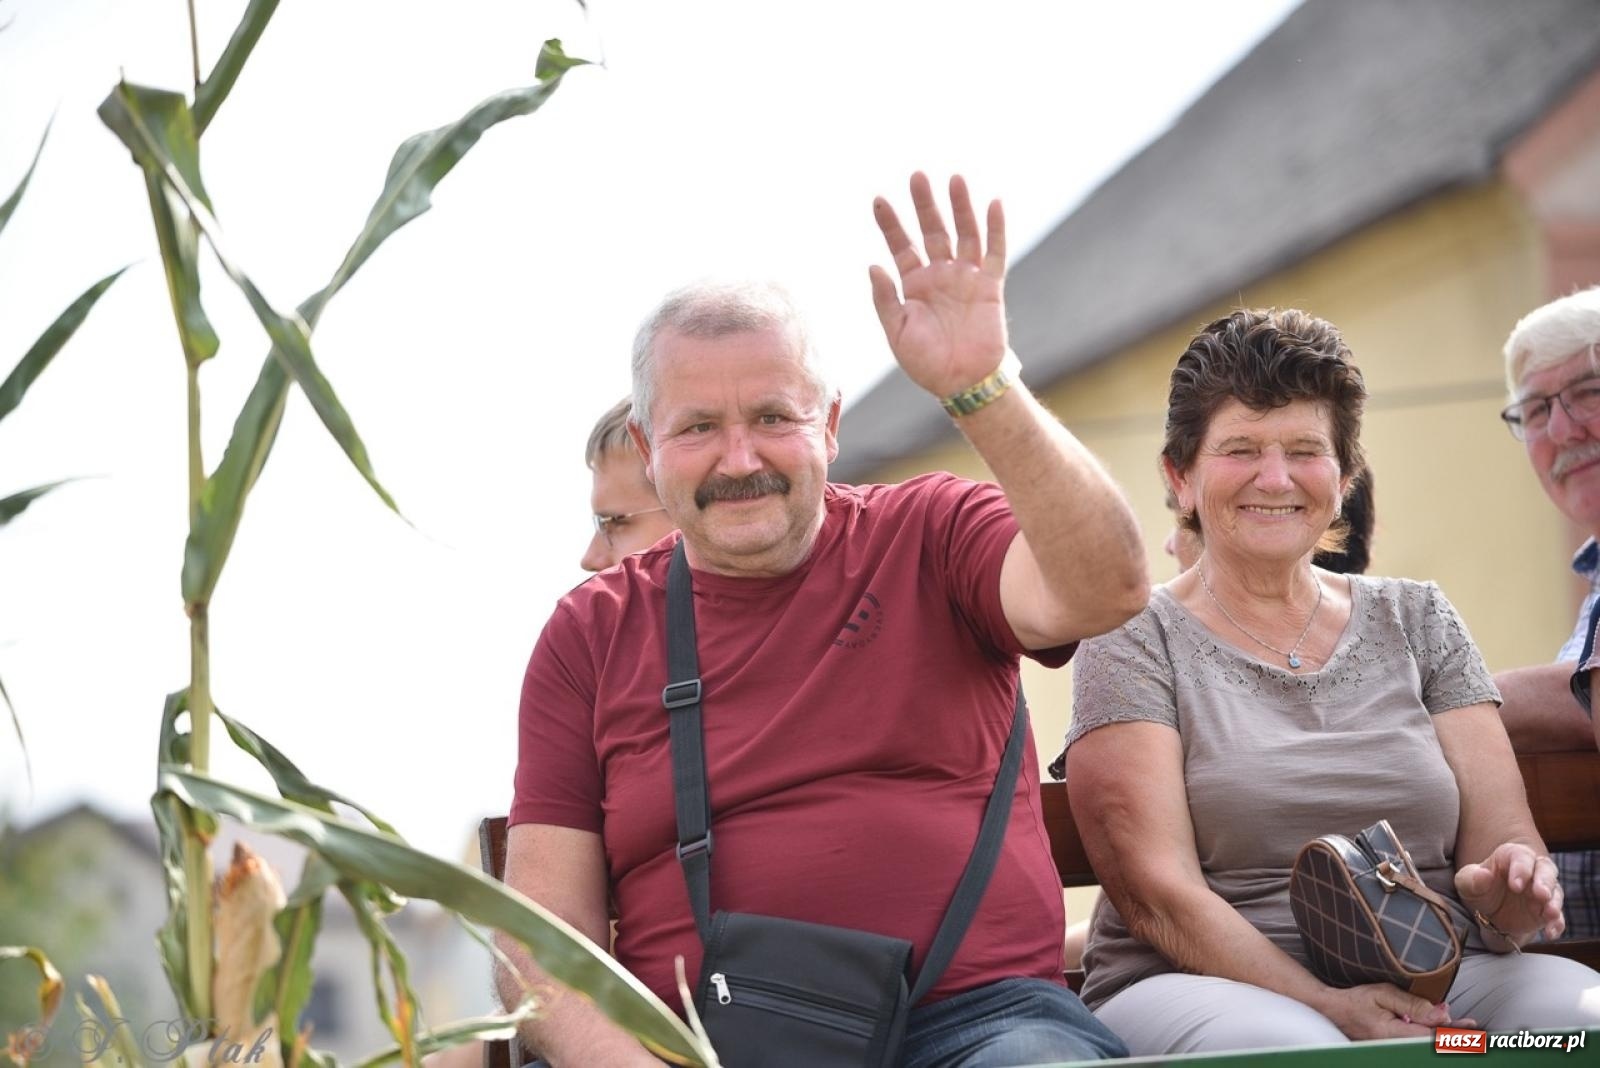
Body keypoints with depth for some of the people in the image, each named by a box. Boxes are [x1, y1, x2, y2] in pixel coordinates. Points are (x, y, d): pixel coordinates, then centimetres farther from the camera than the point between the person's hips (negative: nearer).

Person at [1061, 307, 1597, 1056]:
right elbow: (1156, 893, -8)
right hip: (1211, 987, -5)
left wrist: (1508, 894, -16)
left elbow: (1499, 835, 10)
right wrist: (1325, 1007, -23)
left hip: (1431, 985, 5)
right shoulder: (1136, 642, 3)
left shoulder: (1417, 622, 16)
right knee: (1282, 1046, -39)